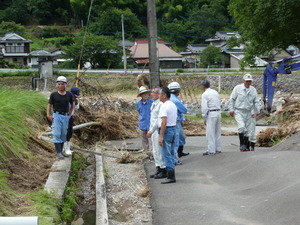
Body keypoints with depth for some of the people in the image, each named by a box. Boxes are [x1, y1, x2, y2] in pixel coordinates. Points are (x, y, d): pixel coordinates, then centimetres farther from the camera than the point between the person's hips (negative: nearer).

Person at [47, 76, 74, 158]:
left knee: (63, 134, 7)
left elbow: (72, 105, 20)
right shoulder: (53, 95, -1)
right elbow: (49, 105, 4)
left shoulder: (69, 95, 5)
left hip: (65, 116, 3)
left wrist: (70, 114, 13)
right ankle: (58, 152, -10)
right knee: (57, 134, -9)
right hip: (56, 115, -3)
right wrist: (48, 115, -9)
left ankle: (61, 151, 16)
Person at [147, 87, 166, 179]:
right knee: (155, 151, 12)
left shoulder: (160, 104, -17)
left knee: (159, 151, -6)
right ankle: (158, 169, 19)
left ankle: (163, 171, 1)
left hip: (158, 130, -10)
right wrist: (150, 130, 18)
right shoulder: (153, 104, 14)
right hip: (153, 131, 10)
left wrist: (151, 130, -19)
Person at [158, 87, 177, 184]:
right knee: (171, 154, 15)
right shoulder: (173, 105, 13)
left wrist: (161, 136, -22)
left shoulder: (164, 106, -17)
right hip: (174, 129, 10)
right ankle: (171, 175, 20)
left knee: (166, 155, -6)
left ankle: (171, 177, -6)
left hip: (166, 130, -10)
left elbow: (164, 122, -23)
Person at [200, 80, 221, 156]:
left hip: (211, 113, -7)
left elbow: (204, 107, -13)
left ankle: (211, 150, -2)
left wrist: (204, 118, -6)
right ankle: (218, 149, 21)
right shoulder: (215, 92, 12)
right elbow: (219, 103, 14)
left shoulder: (205, 94, -10)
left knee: (210, 133, -3)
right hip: (218, 112, 8)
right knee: (217, 132, 15)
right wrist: (218, 111, 18)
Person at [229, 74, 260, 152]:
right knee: (241, 126, -21)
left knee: (248, 129, 4)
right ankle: (242, 145, -13)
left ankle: (246, 146, 13)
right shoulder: (237, 88, -3)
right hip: (239, 112, -4)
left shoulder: (253, 90, 7)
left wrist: (256, 112, 5)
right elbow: (232, 99, 1)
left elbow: (256, 102, 13)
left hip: (248, 112, 4)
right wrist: (231, 110, -3)